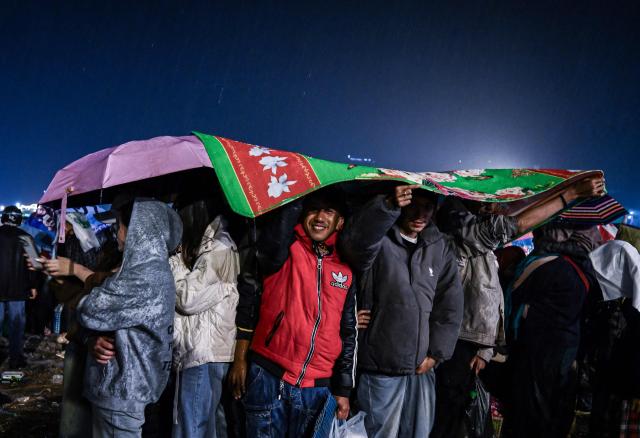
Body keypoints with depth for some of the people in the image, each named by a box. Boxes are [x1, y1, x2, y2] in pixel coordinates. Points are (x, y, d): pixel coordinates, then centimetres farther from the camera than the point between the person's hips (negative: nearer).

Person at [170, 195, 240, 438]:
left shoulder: (218, 249, -14)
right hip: (200, 351, 10)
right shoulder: (210, 245, 14)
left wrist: (173, 259, -5)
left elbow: (188, 298, -14)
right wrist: (182, 256, 5)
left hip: (203, 355, -10)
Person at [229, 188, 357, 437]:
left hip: (318, 388, 4)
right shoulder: (285, 250, 1)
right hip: (269, 378, -3)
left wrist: (343, 390, 11)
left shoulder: (345, 270, 9)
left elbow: (348, 332, 11)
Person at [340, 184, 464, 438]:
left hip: (423, 367, 5)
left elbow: (450, 305, 6)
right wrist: (389, 205, -45)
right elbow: (356, 240, -32)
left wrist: (436, 353, 1)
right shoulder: (378, 241, -7)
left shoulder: (441, 247, 7)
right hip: (381, 368, -4)